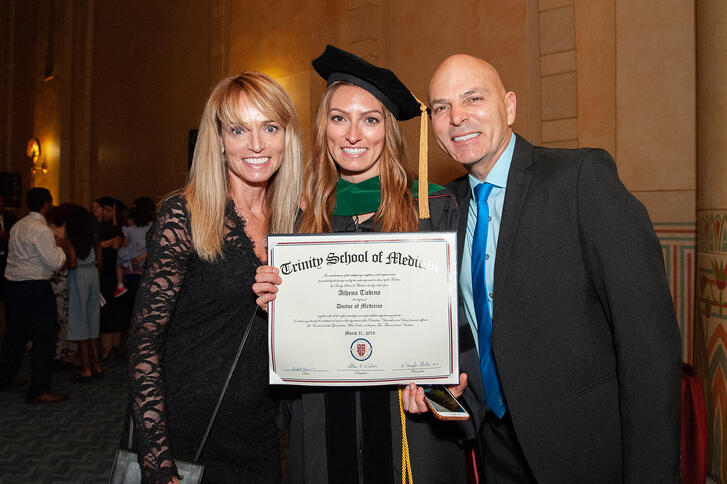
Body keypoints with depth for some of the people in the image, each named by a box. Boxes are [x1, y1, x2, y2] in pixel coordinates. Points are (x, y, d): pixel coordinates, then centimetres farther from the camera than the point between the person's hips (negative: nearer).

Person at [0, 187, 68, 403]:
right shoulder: (41, 230, -16)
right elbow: (55, 263, -19)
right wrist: (59, 248, 0)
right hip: (34, 288, -9)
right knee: (44, 337, -3)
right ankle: (38, 390, -1)